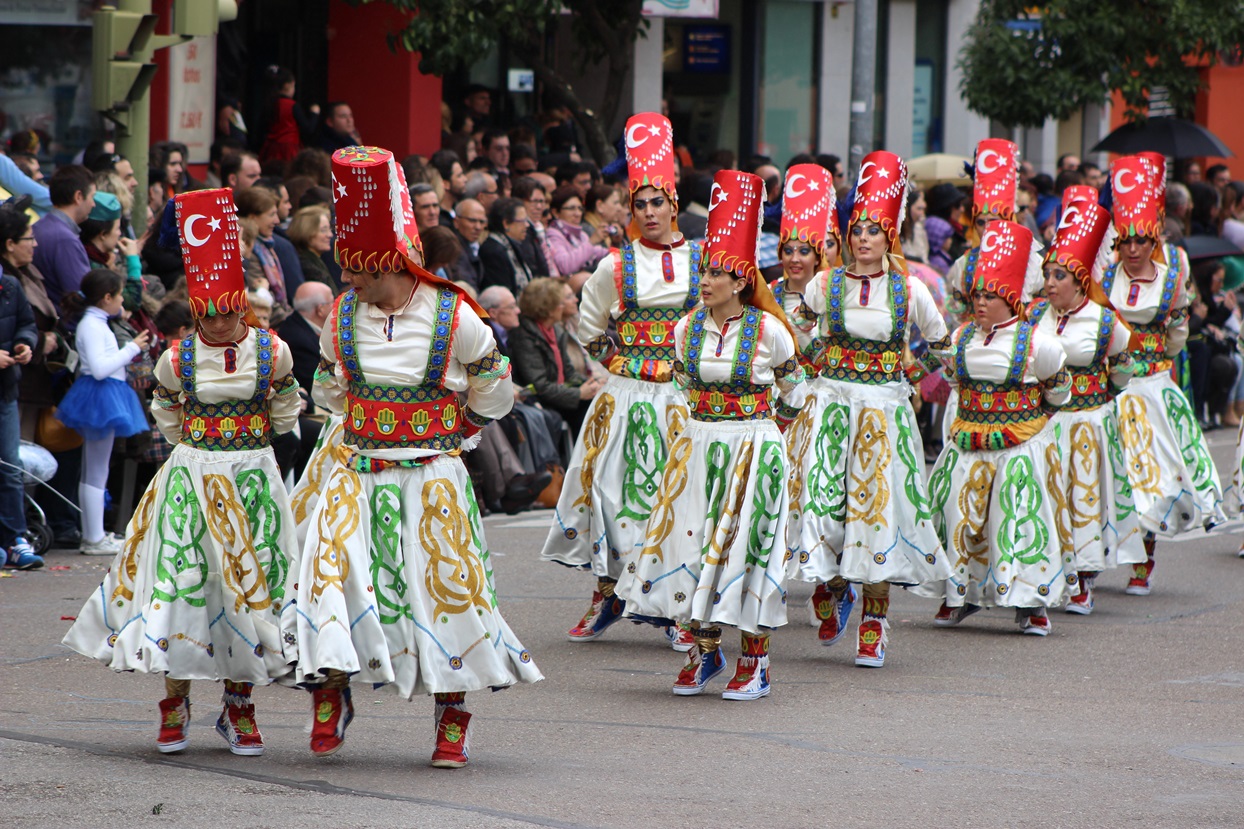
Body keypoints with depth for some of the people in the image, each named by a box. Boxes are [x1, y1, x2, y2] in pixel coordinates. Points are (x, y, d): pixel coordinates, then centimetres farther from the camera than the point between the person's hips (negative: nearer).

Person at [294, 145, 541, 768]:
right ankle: (331, 692, 1)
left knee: (444, 583, -1)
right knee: (333, 567, -14)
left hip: (433, 477, -2)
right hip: (358, 475, 3)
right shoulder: (342, 317, 1)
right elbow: (329, 384, 19)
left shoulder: (453, 318, -9)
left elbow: (493, 389, 6)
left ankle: (451, 716, 12)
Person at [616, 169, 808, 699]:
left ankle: (753, 659, 5)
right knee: (692, 542, 2)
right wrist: (706, 425, 15)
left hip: (754, 451, -4)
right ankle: (705, 650, 15)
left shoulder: (769, 330, -8)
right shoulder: (688, 328, 2)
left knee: (746, 545, -3)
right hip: (696, 449, 4)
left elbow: (793, 389, 7)